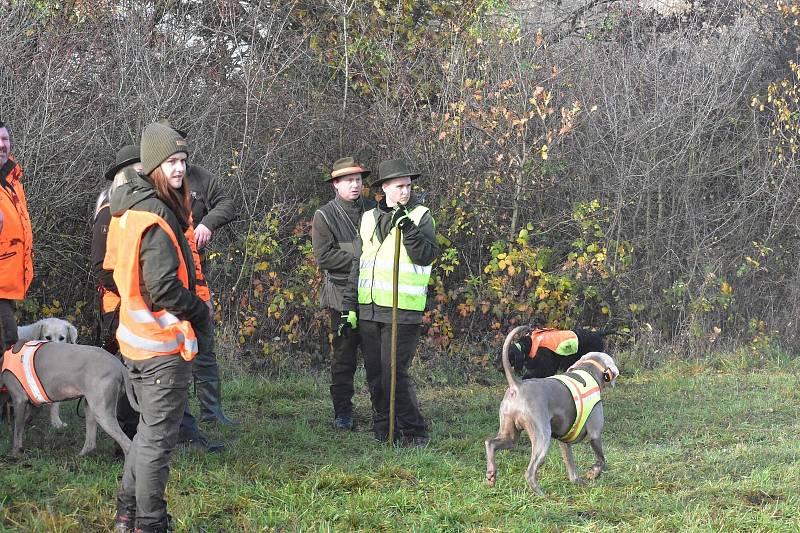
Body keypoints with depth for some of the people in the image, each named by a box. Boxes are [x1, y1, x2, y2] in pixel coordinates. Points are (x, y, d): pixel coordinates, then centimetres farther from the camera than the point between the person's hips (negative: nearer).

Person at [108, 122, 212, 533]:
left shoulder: (128, 211, 9)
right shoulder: (155, 219, -21)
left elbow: (116, 269, 18)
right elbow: (165, 288, -25)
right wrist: (201, 313, -9)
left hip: (136, 340, 10)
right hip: (165, 345, -10)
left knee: (148, 428, 21)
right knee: (158, 437, 0)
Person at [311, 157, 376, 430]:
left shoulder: (373, 210, 10)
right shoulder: (324, 216, 0)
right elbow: (323, 257, -10)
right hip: (343, 296, -3)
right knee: (343, 356, 2)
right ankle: (342, 412, 9)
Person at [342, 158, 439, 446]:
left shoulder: (421, 216, 0)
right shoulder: (369, 219, 15)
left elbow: (427, 256, -12)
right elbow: (358, 265, 19)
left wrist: (409, 229, -24)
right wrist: (349, 306, 16)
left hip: (402, 311, -6)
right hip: (369, 311, 6)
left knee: (395, 372, -10)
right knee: (375, 375, 9)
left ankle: (414, 431, -1)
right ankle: (383, 430, 19)